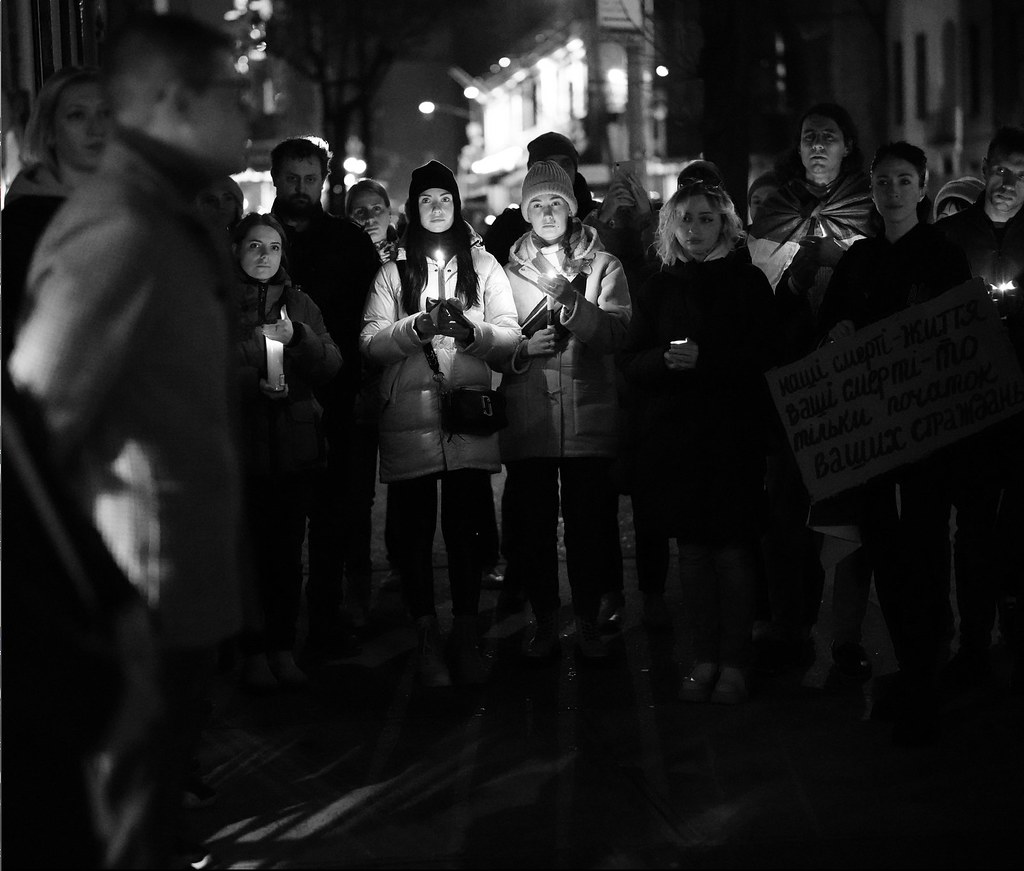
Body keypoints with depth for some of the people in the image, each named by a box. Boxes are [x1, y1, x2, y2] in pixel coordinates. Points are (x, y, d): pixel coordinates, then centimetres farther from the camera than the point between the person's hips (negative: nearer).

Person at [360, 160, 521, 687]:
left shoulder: (482, 265, 13)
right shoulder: (393, 272, 12)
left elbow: (509, 336, 4)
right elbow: (371, 341, 0)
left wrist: (471, 331, -15)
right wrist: (419, 326, -16)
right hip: (408, 417, 0)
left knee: (464, 526, -1)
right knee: (415, 529, 1)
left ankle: (465, 638, 9)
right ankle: (426, 639, 9)